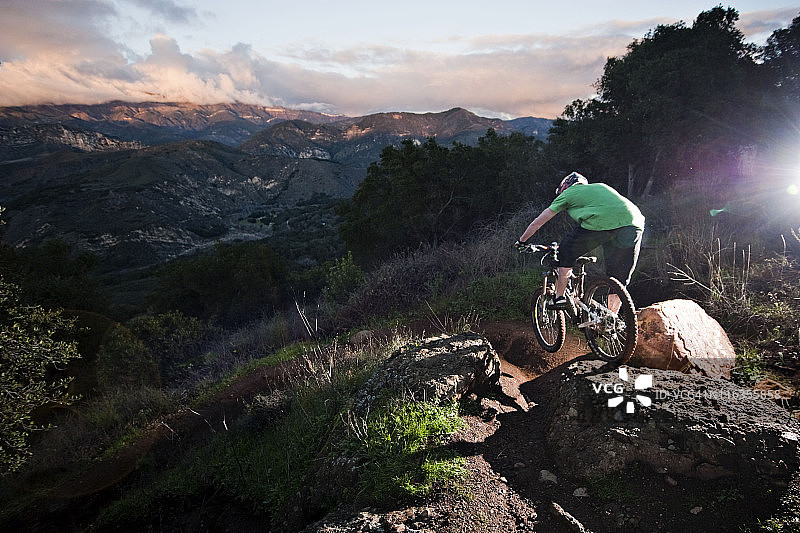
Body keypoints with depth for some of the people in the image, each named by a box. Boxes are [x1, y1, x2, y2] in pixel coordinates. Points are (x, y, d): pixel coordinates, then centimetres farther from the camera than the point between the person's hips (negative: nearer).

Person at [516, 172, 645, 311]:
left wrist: (521, 241, 41)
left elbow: (538, 222, 27)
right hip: (635, 224, 5)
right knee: (619, 279, 15)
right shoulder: (601, 186, 39)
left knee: (566, 253, 19)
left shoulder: (568, 193, 24)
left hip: (600, 223, -5)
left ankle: (559, 298, 17)